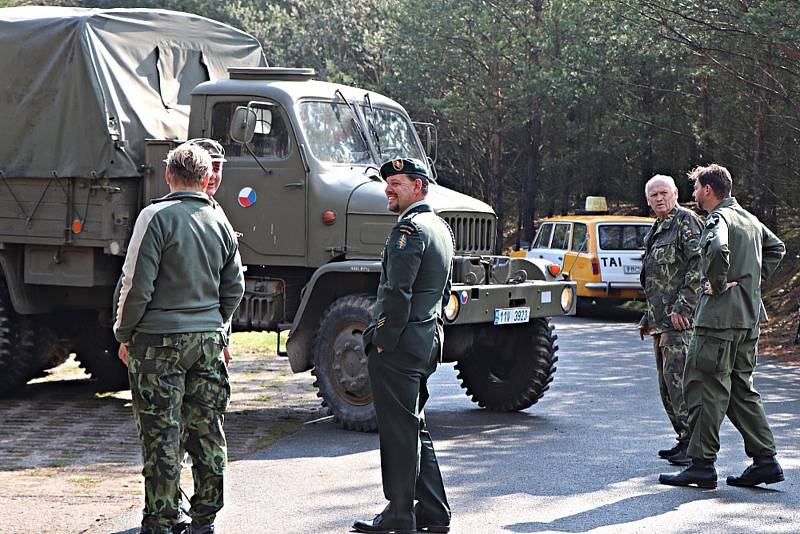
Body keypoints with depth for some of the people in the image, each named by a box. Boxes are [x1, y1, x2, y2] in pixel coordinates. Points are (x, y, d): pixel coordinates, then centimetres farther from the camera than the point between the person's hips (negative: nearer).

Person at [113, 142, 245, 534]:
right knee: (207, 429, 11)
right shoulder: (220, 221, 8)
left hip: (161, 339, -5)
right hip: (209, 338, 5)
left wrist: (124, 333, -1)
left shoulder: (157, 216, -10)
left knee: (161, 433, -1)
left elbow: (137, 284, -12)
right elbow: (234, 288, 13)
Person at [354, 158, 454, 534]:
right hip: (428, 341, 10)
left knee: (398, 430, -3)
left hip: (398, 345, -10)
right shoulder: (440, 227, 17)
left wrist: (383, 340, -16)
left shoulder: (410, 228, -15)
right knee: (414, 427, 16)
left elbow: (397, 292, -22)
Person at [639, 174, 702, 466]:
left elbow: (699, 265, -18)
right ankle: (685, 440, 17)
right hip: (661, 321, 10)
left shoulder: (686, 221, -7)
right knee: (666, 384, 11)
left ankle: (695, 442, -13)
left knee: (678, 379, -15)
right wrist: (648, 318, 24)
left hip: (680, 320, -10)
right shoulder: (655, 231, 22)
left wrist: (683, 307, -22)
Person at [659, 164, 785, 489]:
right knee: (740, 388, 14)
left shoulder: (719, 218, -12)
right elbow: (777, 247, 30)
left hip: (719, 316, -9)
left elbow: (718, 249, -33)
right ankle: (765, 460, 10)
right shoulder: (749, 219, 17)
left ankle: (702, 465, -2)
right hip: (749, 316, 9)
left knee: (705, 386, -4)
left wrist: (717, 284, -19)